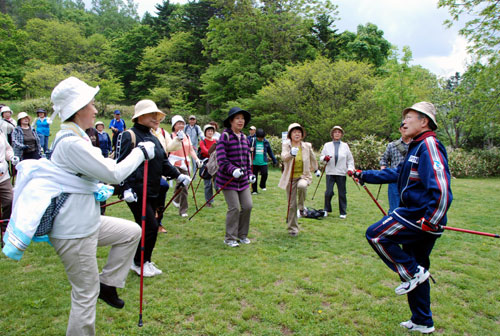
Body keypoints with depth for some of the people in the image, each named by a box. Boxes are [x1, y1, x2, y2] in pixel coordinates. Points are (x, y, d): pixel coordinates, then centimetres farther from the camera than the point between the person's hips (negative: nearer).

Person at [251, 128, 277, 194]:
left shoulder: (266, 142, 6)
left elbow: (270, 152, 15)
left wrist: (274, 160, 18)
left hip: (263, 162, 1)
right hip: (254, 162, -1)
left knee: (264, 174, -15)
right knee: (254, 176, 4)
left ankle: (262, 185, 12)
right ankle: (254, 190, 17)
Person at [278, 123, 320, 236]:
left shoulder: (307, 146, 0)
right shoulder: (286, 145, -6)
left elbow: (312, 159, 19)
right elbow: (283, 157, -26)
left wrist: (316, 169, 33)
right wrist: (291, 153, -48)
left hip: (303, 176, 0)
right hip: (290, 178, 0)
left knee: (302, 186, -36)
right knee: (291, 205, 3)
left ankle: (301, 207, -8)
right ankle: (293, 228, 22)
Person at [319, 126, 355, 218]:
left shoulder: (345, 145, 10)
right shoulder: (327, 145, 9)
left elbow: (350, 159, 12)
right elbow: (321, 157, 9)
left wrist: (350, 169, -2)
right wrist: (324, 158, -14)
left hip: (341, 173, 0)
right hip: (330, 172, 0)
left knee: (342, 193, 3)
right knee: (328, 192, -5)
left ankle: (343, 212, 15)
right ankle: (327, 210, 15)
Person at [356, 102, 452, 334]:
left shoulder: (428, 146, -16)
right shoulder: (417, 148, 16)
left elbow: (441, 189, -27)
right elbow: (395, 173, 25)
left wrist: (430, 221, -25)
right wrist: (364, 175, 26)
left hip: (419, 217, -10)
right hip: (418, 217, 10)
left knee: (376, 235, -5)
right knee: (416, 269, 16)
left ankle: (413, 273, 2)